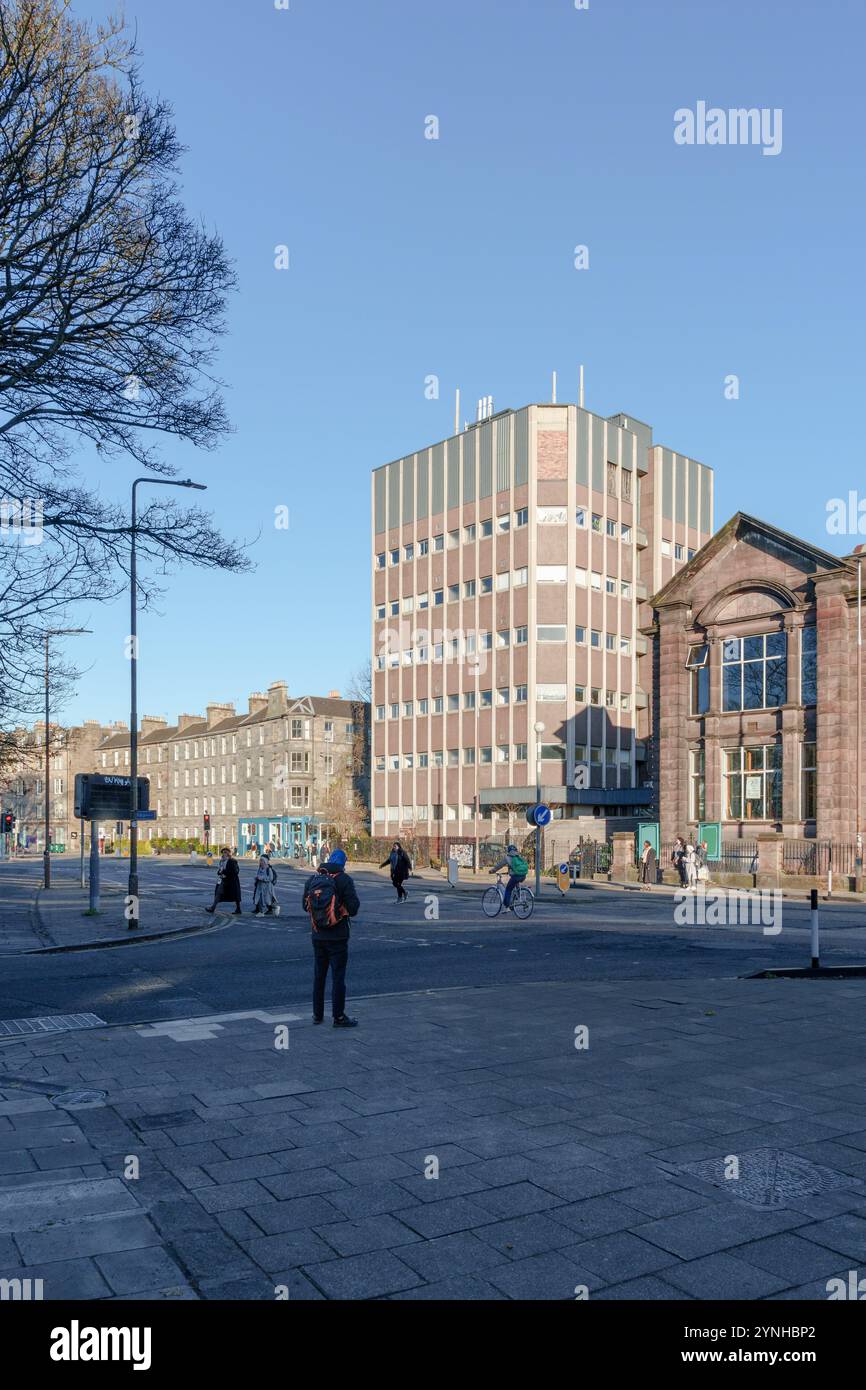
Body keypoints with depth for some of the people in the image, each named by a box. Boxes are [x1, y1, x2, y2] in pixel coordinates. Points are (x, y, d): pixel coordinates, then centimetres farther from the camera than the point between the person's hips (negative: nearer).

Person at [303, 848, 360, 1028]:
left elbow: (305, 905, 9)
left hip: (317, 936, 5)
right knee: (338, 976, 2)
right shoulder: (344, 879, -12)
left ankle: (317, 1014, 22)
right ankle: (339, 1017, 4)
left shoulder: (312, 878, 1)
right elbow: (353, 908, -14)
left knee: (319, 975, 15)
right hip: (337, 937, -5)